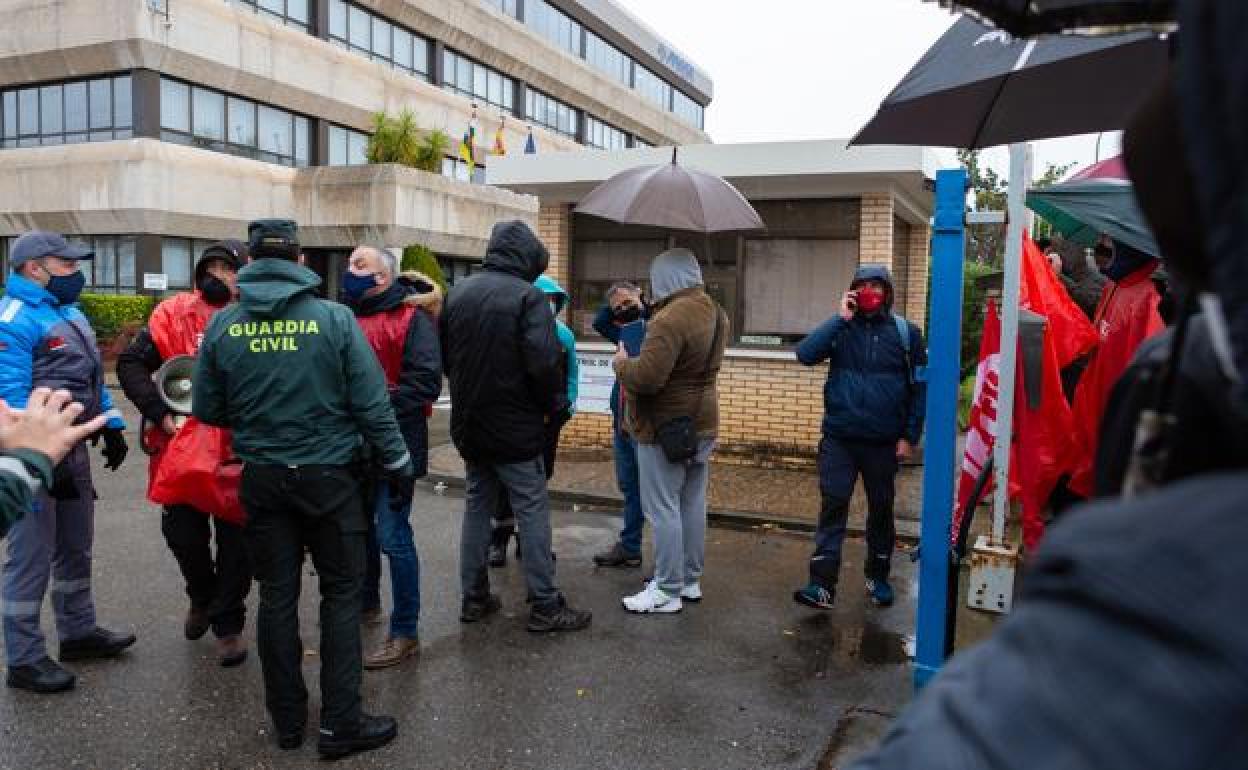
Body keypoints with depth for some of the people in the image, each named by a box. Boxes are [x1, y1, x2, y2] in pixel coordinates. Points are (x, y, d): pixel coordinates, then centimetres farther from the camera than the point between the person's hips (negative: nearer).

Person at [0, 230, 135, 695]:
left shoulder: (69, 310, 12)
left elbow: (92, 376, 19)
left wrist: (112, 427, 14)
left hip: (74, 448, 9)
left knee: (75, 549, 19)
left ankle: (78, 631, 34)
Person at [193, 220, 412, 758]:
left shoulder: (222, 325, -3)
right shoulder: (334, 317, -11)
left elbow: (208, 411, 4)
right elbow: (371, 404, -11)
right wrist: (399, 463, 1)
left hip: (261, 478, 3)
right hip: (328, 474, -3)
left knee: (277, 596, 13)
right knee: (341, 594, 8)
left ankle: (287, 721, 25)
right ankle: (340, 725, 12)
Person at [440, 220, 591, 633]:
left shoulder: (456, 292, 5)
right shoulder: (528, 296, -15)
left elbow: (444, 357, 10)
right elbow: (544, 362, -22)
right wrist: (555, 404, -6)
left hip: (468, 425, 6)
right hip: (515, 427, -6)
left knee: (477, 507, 16)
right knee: (533, 513, 2)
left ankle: (474, 598, 22)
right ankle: (545, 606, 8)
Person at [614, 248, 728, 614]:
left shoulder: (672, 317, -23)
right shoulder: (715, 313, 8)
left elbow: (646, 377, -29)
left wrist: (622, 363, -8)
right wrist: (633, 360, 12)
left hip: (666, 428, -9)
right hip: (701, 423, 9)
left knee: (663, 509, -1)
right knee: (692, 504, 15)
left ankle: (668, 591, 7)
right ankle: (690, 580, 26)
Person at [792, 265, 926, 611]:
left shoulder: (905, 332, 0)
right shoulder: (841, 328, 1)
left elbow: (919, 387, 2)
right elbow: (805, 354, -15)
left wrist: (910, 436, -3)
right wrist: (841, 318, -18)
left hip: (884, 442, 0)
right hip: (839, 438, 0)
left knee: (881, 509, 13)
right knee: (833, 506, -3)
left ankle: (877, 577, 31)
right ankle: (822, 585, -1)